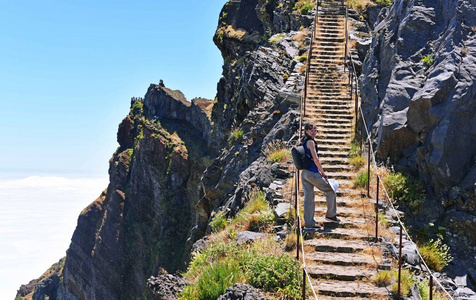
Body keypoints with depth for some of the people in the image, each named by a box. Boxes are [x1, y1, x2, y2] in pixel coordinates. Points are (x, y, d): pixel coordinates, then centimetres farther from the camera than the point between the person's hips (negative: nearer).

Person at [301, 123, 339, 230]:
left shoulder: (302, 142, 14)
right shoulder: (310, 142, -12)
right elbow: (315, 159, -18)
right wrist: (323, 172, -7)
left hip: (304, 173, 8)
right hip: (312, 173, -8)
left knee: (308, 198, 9)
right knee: (330, 190, 10)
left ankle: (308, 224, 9)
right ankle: (331, 215, 19)